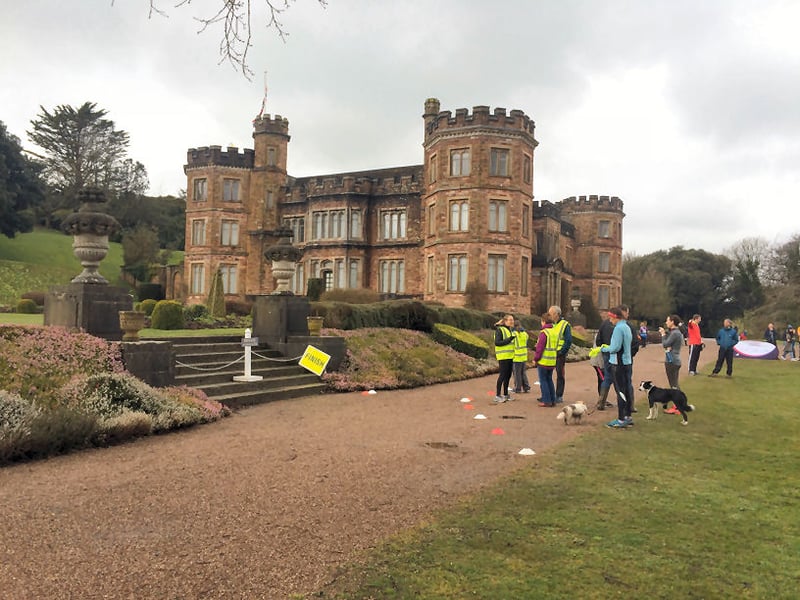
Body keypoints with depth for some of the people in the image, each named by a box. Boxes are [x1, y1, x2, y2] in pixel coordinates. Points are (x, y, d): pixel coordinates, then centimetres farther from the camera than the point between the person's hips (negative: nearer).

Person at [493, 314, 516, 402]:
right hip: (503, 356, -8)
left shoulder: (511, 330, 16)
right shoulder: (499, 330, -11)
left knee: (508, 375, 11)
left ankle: (505, 394, 20)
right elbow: (497, 342, -19)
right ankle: (498, 395, -2)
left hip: (510, 356, 8)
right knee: (502, 375, -8)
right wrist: (509, 339, -24)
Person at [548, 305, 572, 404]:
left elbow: (568, 341, -12)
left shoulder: (565, 325, -8)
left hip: (559, 354, -7)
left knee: (560, 375, 1)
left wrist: (562, 352, -15)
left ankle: (559, 396, 8)